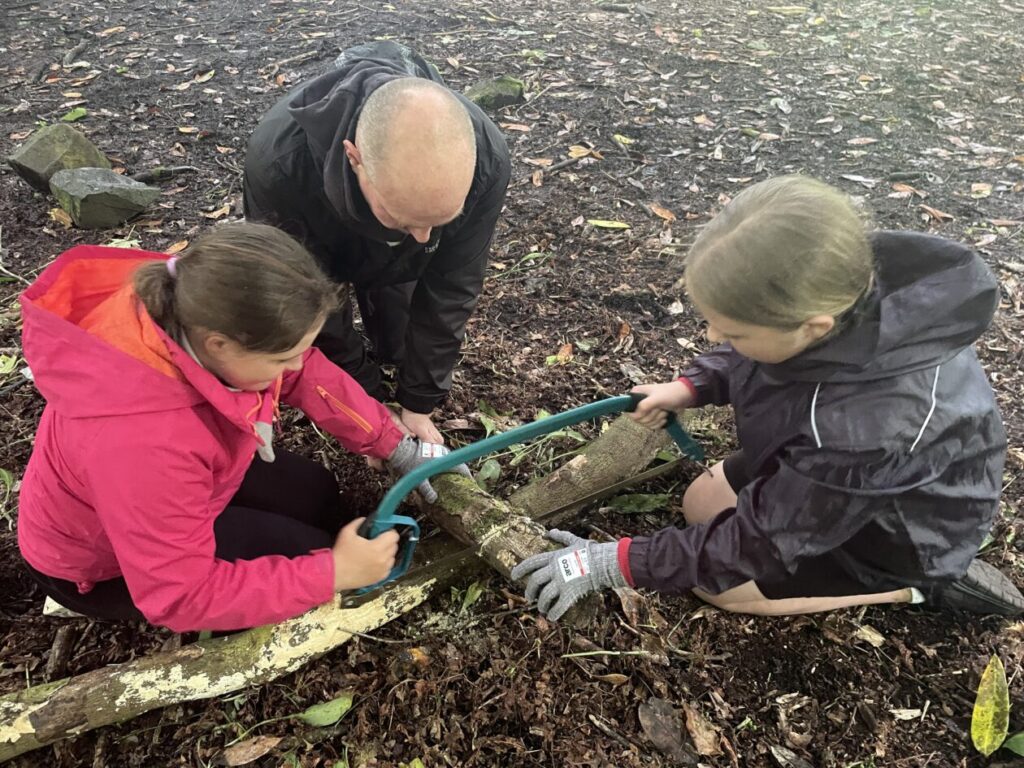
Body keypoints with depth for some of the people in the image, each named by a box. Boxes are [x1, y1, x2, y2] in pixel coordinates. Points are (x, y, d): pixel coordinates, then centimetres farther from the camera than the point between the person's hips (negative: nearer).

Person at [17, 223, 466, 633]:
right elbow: (183, 597, -34)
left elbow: (309, 375, -7)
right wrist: (334, 573, -29)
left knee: (314, 493, 5)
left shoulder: (207, 312, -26)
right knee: (305, 552, -11)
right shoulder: (141, 439, -45)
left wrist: (396, 447, -9)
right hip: (99, 563, -7)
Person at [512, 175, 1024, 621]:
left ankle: (912, 585, 5)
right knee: (700, 507, 10)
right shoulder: (840, 283, -27)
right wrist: (693, 386, -14)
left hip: (903, 529, -6)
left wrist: (613, 564, -24)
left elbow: (757, 542, -28)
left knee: (713, 583, -4)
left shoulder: (860, 425, -44)